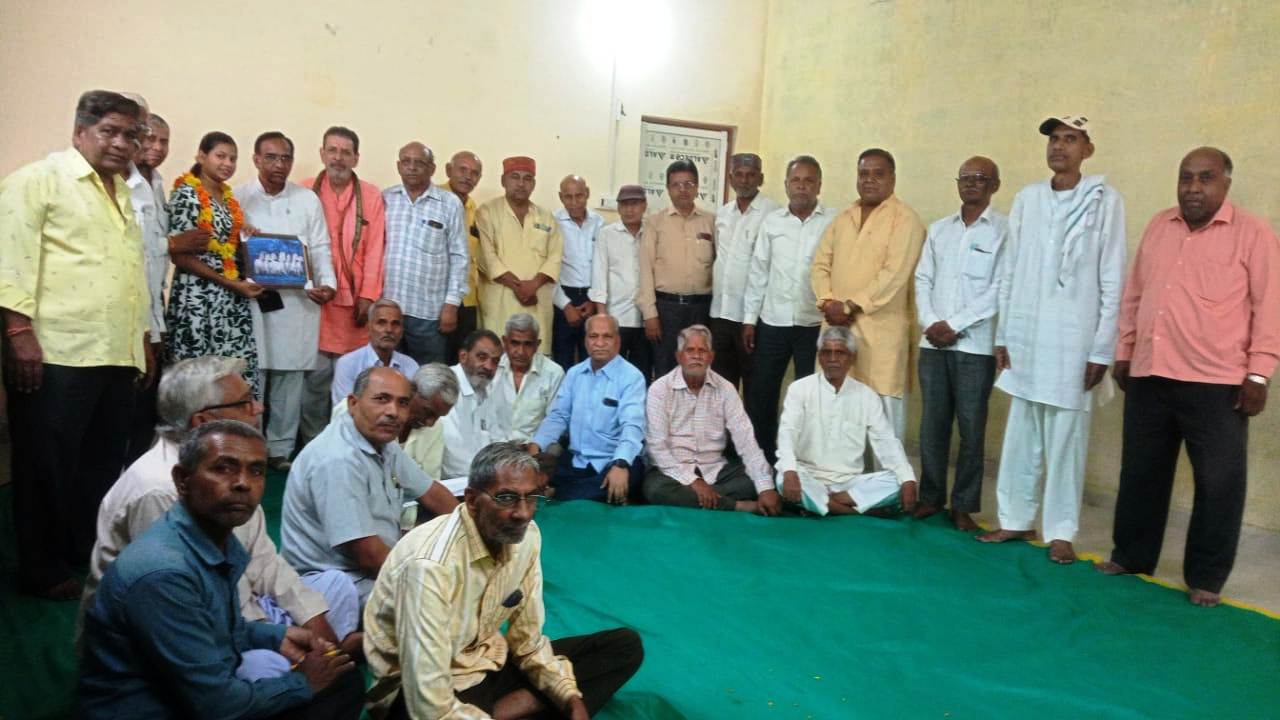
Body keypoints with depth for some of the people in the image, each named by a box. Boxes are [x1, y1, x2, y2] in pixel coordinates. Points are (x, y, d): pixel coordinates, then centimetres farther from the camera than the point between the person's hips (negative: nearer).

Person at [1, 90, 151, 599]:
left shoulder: (123, 192, 21)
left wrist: (143, 337, 22)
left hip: (117, 355, 8)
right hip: (56, 353, -7)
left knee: (103, 463, 14)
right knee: (47, 465, 3)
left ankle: (92, 555, 27)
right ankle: (43, 570, 15)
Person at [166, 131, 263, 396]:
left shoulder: (228, 196, 15)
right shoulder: (186, 194, -6)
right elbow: (180, 255, -12)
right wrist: (230, 283, -15)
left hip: (232, 298, 7)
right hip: (199, 297, -7)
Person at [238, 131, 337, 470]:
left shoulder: (308, 199, 9)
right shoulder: (238, 198, 4)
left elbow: (320, 249, 7)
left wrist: (327, 283, -9)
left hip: (297, 298, 2)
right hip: (250, 297, -1)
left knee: (290, 372, 3)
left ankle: (280, 447, 12)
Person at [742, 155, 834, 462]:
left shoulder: (834, 223, -3)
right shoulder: (771, 220, 5)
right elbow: (758, 271, 7)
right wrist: (749, 318, 5)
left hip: (815, 325, -2)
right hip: (772, 323, 3)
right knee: (760, 396, 8)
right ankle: (761, 459, 23)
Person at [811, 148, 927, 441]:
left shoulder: (905, 219, -4)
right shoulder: (843, 219, 16)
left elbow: (893, 275, -15)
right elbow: (821, 264, 13)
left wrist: (849, 306, -15)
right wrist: (827, 301, -5)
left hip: (880, 329, -6)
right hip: (837, 325, 6)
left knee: (883, 409, -2)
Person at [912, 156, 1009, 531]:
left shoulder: (1006, 230, -1)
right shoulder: (938, 229, 14)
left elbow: (1001, 289, -9)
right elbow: (923, 279, 10)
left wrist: (955, 325, -12)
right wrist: (930, 322, -5)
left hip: (975, 345, -4)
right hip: (933, 342, 4)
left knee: (971, 428, 2)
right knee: (932, 424, 7)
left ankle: (964, 506, 11)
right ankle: (930, 497, 18)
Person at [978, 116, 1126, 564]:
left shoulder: (1105, 201, -2)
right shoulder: (1026, 199, 9)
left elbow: (1112, 282, -4)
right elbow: (1010, 273, 10)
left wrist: (1102, 350, -7)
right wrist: (1002, 335, 7)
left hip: (1073, 339, -4)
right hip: (1024, 336, 4)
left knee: (1065, 439, 2)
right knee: (1021, 436, 10)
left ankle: (1060, 532, 12)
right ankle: (1016, 520, 21)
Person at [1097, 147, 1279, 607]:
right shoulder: (1157, 228, 12)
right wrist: (1123, 354, 14)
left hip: (1217, 382, -4)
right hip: (1148, 376, 4)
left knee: (1218, 483, 3)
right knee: (1141, 473, 13)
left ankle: (1205, 579, 17)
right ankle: (1131, 557, 27)